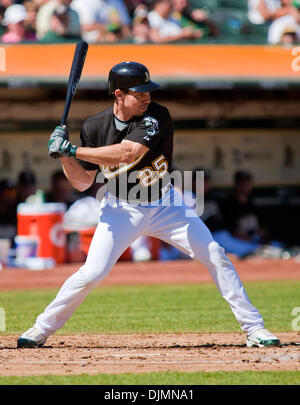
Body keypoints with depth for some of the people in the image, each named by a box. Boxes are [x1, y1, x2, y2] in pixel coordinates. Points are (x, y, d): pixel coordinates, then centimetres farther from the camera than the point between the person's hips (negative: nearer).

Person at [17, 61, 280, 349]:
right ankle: (42, 328, 5)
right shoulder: (94, 128, -10)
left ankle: (253, 328, 3)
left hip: (165, 206, 0)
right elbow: (83, 182, -4)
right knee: (92, 273, -13)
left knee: (216, 257, -7)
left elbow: (127, 153, -34)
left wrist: (73, 150, -32)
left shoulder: (157, 117, -20)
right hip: (121, 209, 0)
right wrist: (65, 155, -22)